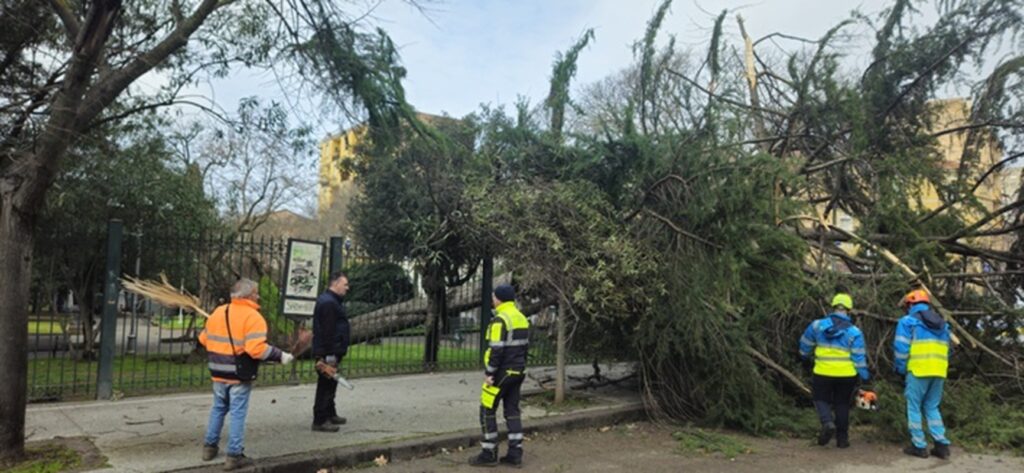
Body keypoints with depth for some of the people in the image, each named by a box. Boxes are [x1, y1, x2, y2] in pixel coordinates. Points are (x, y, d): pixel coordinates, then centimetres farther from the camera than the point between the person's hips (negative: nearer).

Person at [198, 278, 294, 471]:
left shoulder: (218, 312, 6)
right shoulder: (253, 317, -16)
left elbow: (204, 339, 15)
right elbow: (256, 348, -26)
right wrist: (280, 355, -18)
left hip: (219, 373, 7)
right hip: (239, 376, -6)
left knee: (218, 409, 22)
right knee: (237, 414, 2)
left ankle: (209, 447, 31)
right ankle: (234, 456, 6)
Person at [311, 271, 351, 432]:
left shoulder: (332, 301, 18)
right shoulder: (328, 303, -17)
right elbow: (327, 331, -23)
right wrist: (330, 355, -24)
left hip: (330, 352, 11)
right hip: (328, 353, -11)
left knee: (330, 385, 19)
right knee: (326, 386, -6)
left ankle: (330, 415, 30)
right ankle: (320, 421, -2)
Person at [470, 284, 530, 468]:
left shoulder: (500, 320, -17)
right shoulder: (522, 318, 11)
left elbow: (496, 350, -22)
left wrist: (489, 373, -16)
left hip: (501, 373, -8)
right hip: (517, 372, 8)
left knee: (487, 411, 2)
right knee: (512, 411, 11)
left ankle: (489, 454, 5)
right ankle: (515, 454, 12)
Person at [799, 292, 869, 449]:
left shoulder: (817, 325, -1)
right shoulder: (854, 332, -4)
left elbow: (805, 344, 10)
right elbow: (859, 358, -7)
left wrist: (805, 358, 28)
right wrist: (865, 376, 2)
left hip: (823, 373, 0)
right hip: (846, 375, 1)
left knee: (821, 399, 14)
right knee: (842, 404, 14)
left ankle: (827, 423, -13)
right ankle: (842, 438, 17)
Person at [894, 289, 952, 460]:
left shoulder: (908, 321, -1)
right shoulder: (942, 323, 18)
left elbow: (901, 349, -5)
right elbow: (946, 350, 16)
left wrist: (901, 369, 5)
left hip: (918, 371, -5)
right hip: (939, 372, 5)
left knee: (914, 408, 5)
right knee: (932, 408, 15)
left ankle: (919, 446, 4)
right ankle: (942, 445, 8)